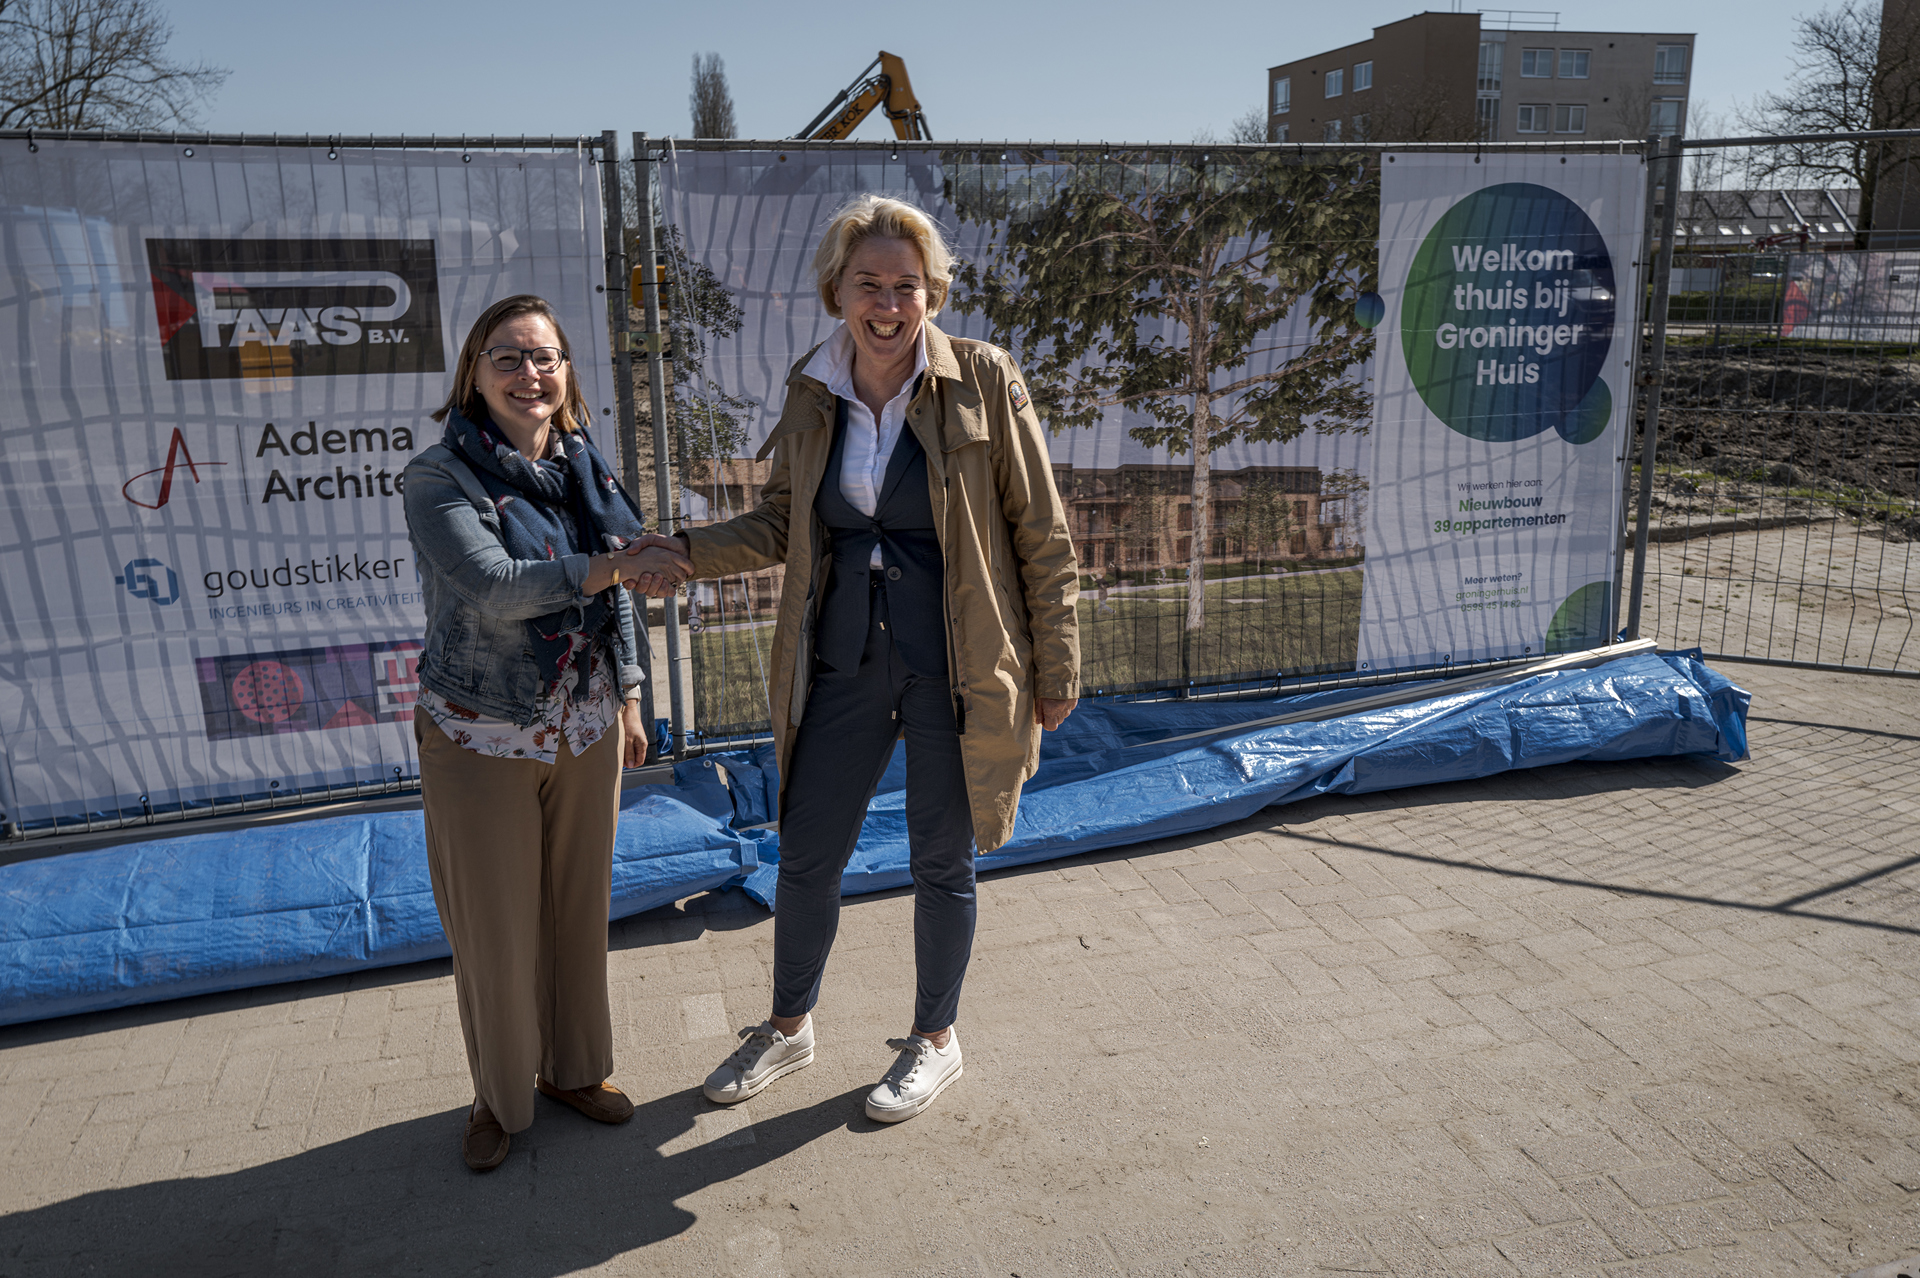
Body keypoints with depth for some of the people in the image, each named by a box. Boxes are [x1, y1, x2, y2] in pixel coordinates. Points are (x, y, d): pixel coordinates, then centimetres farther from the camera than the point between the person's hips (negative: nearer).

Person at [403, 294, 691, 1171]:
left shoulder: (585, 468, 4)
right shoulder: (439, 477, -13)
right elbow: (495, 589, -26)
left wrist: (630, 700, 12)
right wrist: (615, 564, -32)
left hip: (585, 729, 5)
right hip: (482, 738, -4)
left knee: (580, 908, 15)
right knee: (495, 927, 8)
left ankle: (574, 1067, 36)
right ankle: (497, 1094, 29)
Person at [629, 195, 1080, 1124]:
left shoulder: (982, 381, -10)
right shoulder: (811, 394, 1)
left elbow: (1042, 538, -6)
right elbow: (781, 522, 10)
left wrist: (1055, 670, -4)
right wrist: (685, 553, -7)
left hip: (956, 666, -3)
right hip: (843, 659, 4)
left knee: (942, 864, 12)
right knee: (805, 855, 12)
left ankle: (935, 1040, 37)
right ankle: (789, 1028, 39)